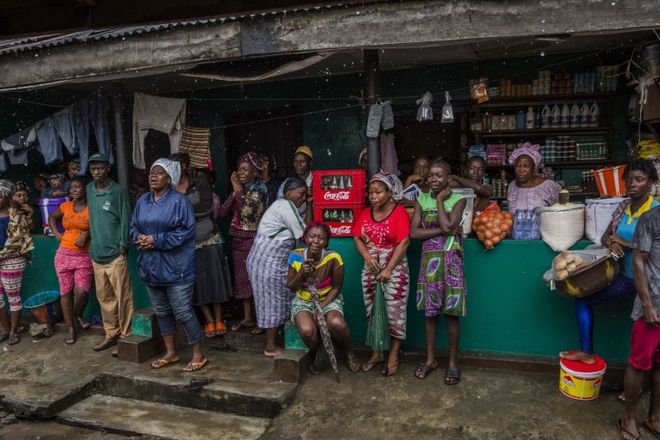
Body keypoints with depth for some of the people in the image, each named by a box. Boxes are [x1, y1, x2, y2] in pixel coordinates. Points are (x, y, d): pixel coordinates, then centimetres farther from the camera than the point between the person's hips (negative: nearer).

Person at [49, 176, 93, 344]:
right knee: (65, 292, 6)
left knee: (82, 291, -13)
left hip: (85, 256, -4)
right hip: (64, 254, 4)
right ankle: (70, 329, 17)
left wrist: (86, 235, -17)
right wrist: (56, 233, 13)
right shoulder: (65, 206, 7)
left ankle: (78, 314, 21)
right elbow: (52, 217, 25)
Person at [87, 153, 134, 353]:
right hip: (96, 253, 6)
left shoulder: (119, 191, -7)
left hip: (115, 254, -6)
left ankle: (126, 336, 7)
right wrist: (92, 240, 15)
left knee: (123, 297, -2)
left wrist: (123, 244, -12)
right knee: (104, 297, 13)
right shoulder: (90, 189, 12)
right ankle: (111, 334, 24)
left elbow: (125, 219, -7)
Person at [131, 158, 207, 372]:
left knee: (183, 312, -2)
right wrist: (139, 238, -8)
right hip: (151, 266, 7)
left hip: (175, 267, -7)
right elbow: (133, 227, 16)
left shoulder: (179, 200, -12)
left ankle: (198, 354, 13)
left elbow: (187, 231, -18)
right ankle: (170, 352, 31)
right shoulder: (142, 200, 10)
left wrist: (157, 240, -20)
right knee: (162, 312, 16)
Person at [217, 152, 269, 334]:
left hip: (252, 239, -7)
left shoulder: (259, 189, -9)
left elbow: (247, 211, -23)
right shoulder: (239, 189, 9)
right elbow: (222, 211, 0)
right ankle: (247, 318, 24)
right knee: (242, 278, 12)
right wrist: (234, 192, -9)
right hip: (237, 239, 7)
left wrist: (239, 190, -14)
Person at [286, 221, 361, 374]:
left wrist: (321, 307, -17)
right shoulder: (296, 256, -12)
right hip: (303, 301, 1)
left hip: (329, 299, -1)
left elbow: (337, 287, -7)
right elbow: (291, 288, -3)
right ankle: (318, 354, 7)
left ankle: (349, 352, 3)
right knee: (307, 330, -30)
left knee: (337, 324, -32)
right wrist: (301, 273, -23)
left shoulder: (333, 258, -18)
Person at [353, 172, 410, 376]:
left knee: (395, 312, 1)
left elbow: (403, 242, -15)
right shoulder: (366, 213, 8)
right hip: (370, 269, 5)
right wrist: (367, 256, -12)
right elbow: (357, 237, 7)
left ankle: (393, 354, 17)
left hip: (394, 268, -5)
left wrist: (388, 269, -18)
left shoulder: (399, 212, -9)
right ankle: (376, 352, 25)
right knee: (372, 312, 11)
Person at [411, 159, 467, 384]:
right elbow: (414, 232, -5)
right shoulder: (422, 200, 4)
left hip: (450, 259, -2)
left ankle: (453, 361, 15)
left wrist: (440, 199, -9)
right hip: (429, 259, 3)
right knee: (430, 309, 8)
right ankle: (430, 359, 22)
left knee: (451, 311, 1)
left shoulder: (458, 199, -3)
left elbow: (448, 225, -19)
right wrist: (442, 230, -13)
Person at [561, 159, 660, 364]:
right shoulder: (623, 207, 5)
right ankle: (586, 352, 13)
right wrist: (611, 243, -14)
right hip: (624, 276, 6)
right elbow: (605, 237, 9)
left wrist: (623, 242, -20)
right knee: (583, 299, 3)